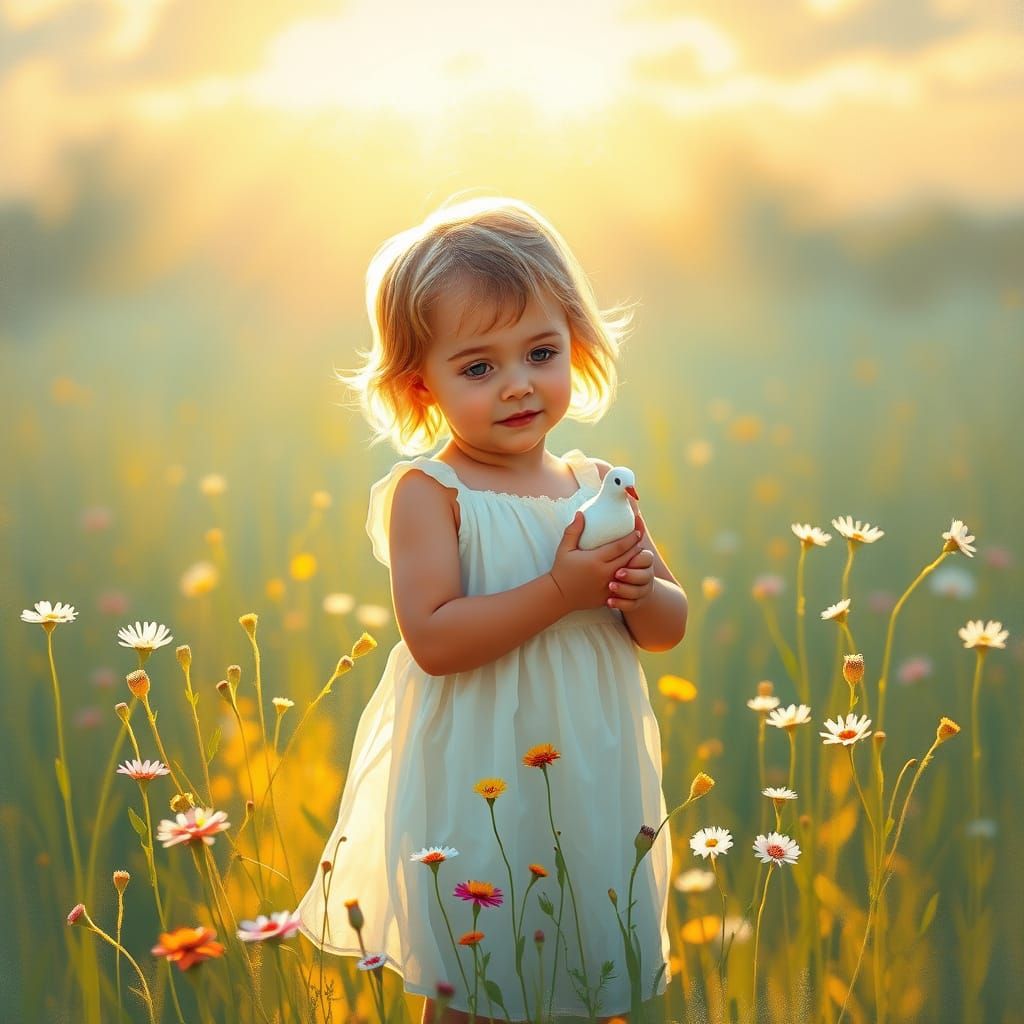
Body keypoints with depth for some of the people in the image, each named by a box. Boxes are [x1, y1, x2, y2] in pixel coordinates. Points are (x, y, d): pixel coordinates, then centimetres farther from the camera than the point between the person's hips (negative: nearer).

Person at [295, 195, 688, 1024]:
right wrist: (561, 591, -24)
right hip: (475, 793, -5)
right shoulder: (428, 493, -12)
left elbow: (670, 627, 9)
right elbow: (434, 639, -22)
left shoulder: (600, 487, 4)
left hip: (595, 787, 5)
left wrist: (640, 592, -14)